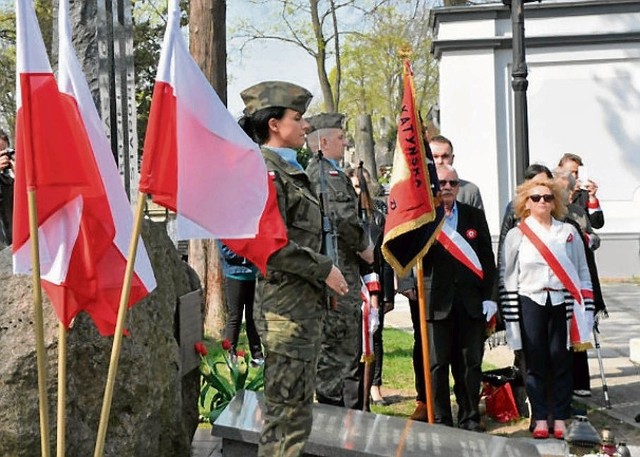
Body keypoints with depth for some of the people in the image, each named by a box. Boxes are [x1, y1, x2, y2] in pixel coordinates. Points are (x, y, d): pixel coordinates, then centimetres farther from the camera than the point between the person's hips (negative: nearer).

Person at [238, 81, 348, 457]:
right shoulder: (266, 171, -13)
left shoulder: (289, 169, 17)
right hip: (286, 304, -10)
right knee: (286, 406, -5)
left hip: (305, 303, 10)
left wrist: (324, 275, 16)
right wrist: (325, 270, -14)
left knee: (298, 407, 16)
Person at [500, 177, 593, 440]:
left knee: (561, 361, 2)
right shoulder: (516, 235, 5)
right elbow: (507, 277, 4)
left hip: (561, 302, 1)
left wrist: (584, 308, 3)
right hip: (530, 303, -1)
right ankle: (540, 419, 9)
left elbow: (582, 272, 10)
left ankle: (560, 419, 10)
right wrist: (511, 315, -2)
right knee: (535, 363, 1)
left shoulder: (569, 232, 9)